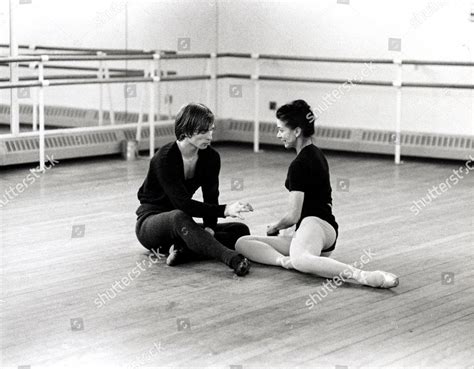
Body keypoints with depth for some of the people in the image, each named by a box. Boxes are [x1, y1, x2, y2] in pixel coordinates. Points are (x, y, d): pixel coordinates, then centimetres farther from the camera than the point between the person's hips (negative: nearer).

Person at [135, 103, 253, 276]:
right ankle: (231, 258, -58)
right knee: (179, 217, -42)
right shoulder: (165, 158, -23)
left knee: (240, 230, -13)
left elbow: (210, 199, -6)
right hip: (150, 222, -6)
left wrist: (209, 229, -27)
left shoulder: (211, 157, -3)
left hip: (182, 226, 6)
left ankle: (184, 250, -32)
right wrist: (224, 210, -43)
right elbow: (182, 203, -33)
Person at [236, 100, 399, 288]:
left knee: (301, 259, -47)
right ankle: (288, 260, -27)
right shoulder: (315, 154, 23)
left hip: (315, 223, -11)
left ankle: (365, 276, -51)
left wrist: (274, 228, 13)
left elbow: (293, 216, -9)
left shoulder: (299, 164, -7)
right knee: (242, 243, 1)